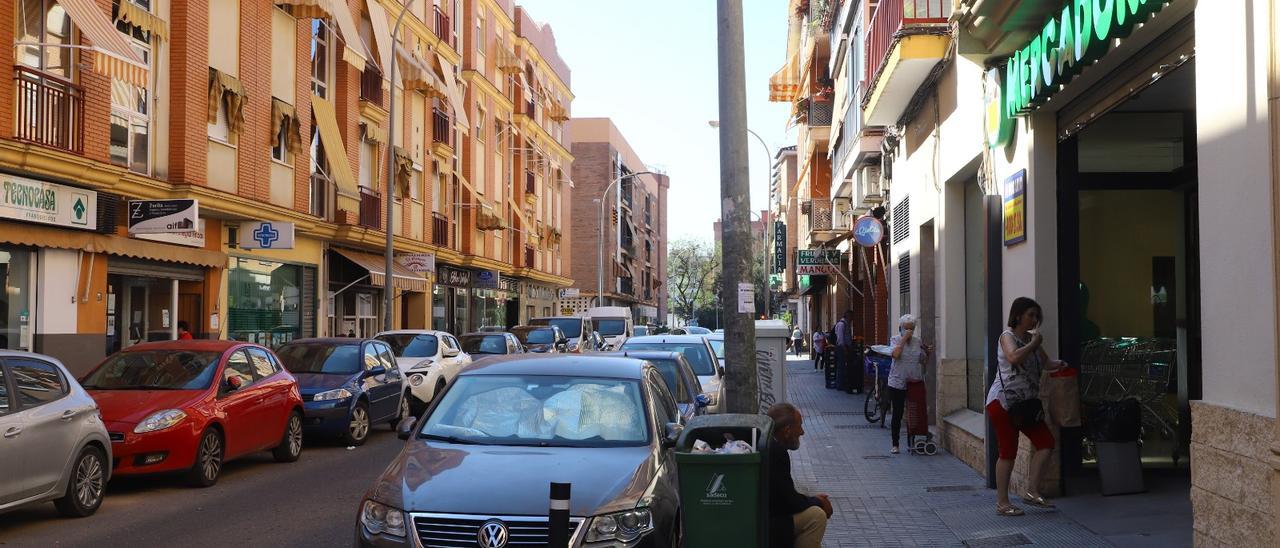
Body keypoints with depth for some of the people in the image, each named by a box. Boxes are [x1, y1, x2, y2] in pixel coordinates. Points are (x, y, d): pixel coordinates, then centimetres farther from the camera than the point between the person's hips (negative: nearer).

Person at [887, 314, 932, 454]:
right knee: (897, 414, 1)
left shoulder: (918, 341, 7)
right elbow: (896, 354, -22)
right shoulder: (895, 340, -2)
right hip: (897, 383, -3)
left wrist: (928, 352, -6)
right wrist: (904, 338, -18)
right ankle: (895, 444, 9)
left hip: (915, 383, 3)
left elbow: (923, 360, 14)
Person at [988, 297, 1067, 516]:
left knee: (1045, 442, -2)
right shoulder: (1007, 336, -9)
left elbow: (1045, 363, 23)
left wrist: (1059, 364, 1)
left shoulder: (1031, 339, 16)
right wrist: (1034, 344, -16)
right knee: (1009, 452, -5)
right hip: (1003, 402, -8)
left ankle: (1032, 491, 5)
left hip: (1024, 403, 8)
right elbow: (1014, 358, -29)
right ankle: (1002, 503, 4)